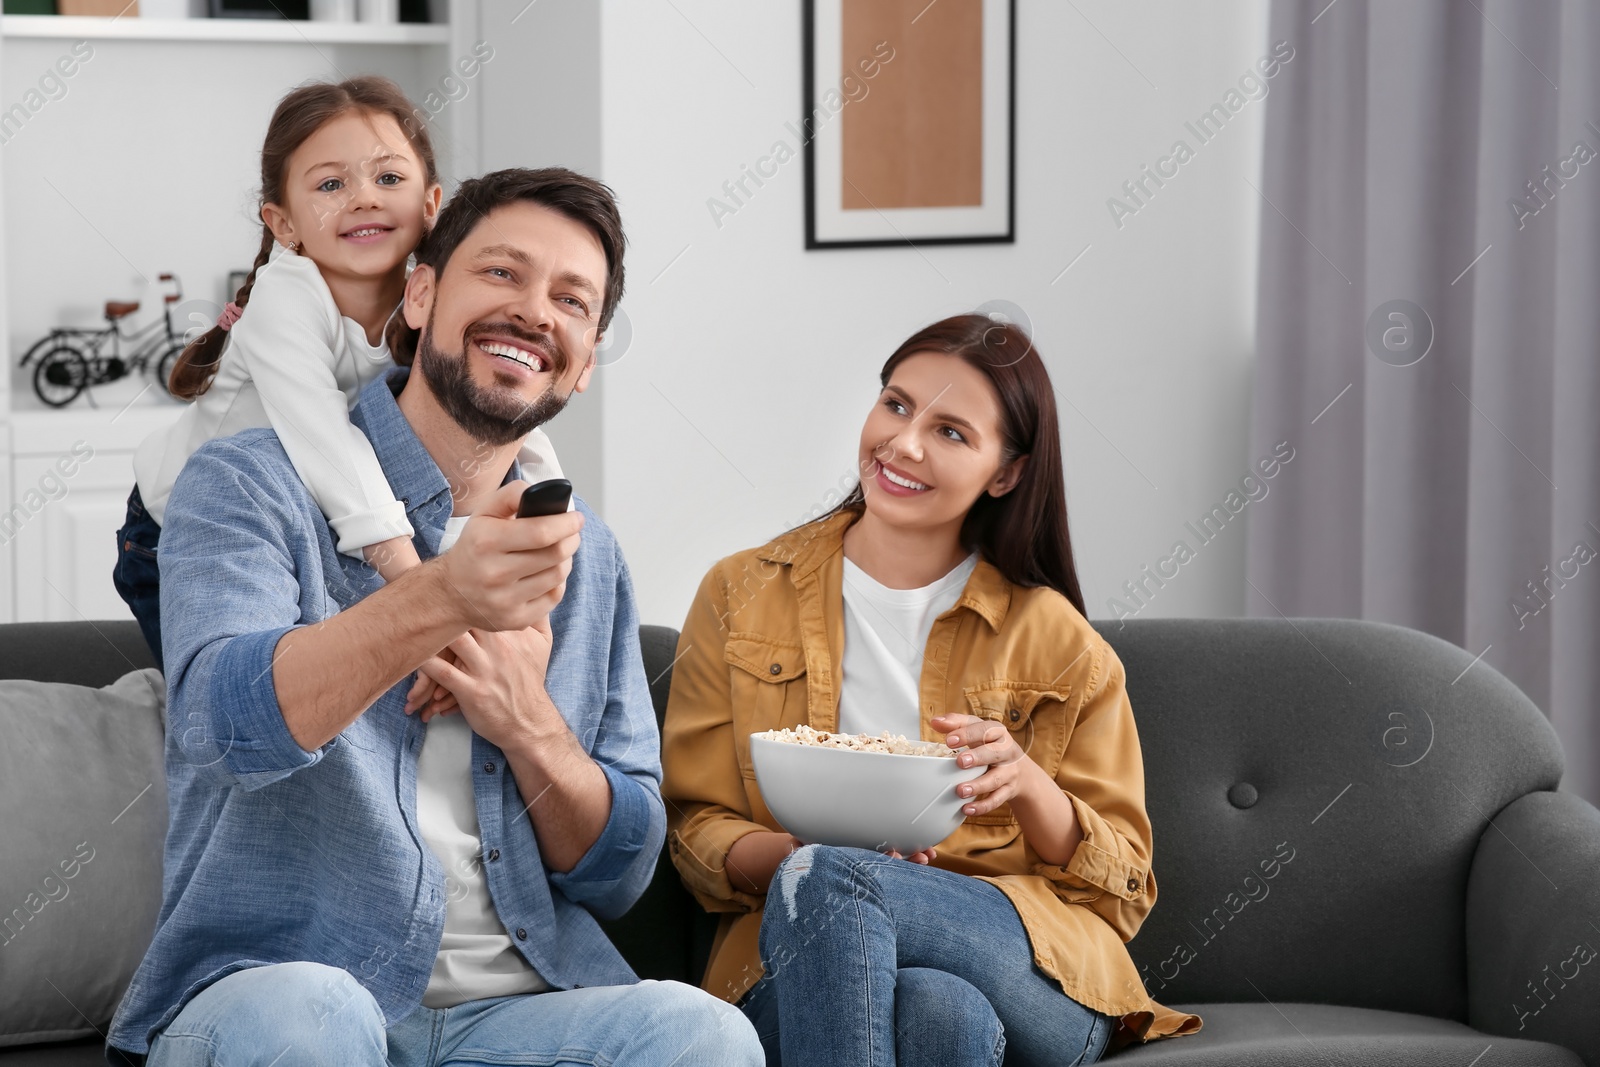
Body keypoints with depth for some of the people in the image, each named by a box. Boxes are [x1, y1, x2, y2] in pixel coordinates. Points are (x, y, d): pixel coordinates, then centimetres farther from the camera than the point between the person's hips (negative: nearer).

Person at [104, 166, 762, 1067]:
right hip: (264, 984, -4)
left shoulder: (587, 558, 15)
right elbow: (227, 720, -21)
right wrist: (439, 600, -38)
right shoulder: (250, 485, -1)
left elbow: (619, 875, 13)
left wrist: (531, 727, -8)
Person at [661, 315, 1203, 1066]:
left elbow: (1123, 890, 10)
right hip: (789, 968, 0)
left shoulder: (1052, 638, 12)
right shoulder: (740, 598, 15)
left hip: (1032, 973, 0)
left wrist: (1028, 784, -10)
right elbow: (696, 832, 9)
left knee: (822, 883, -34)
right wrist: (794, 851, -14)